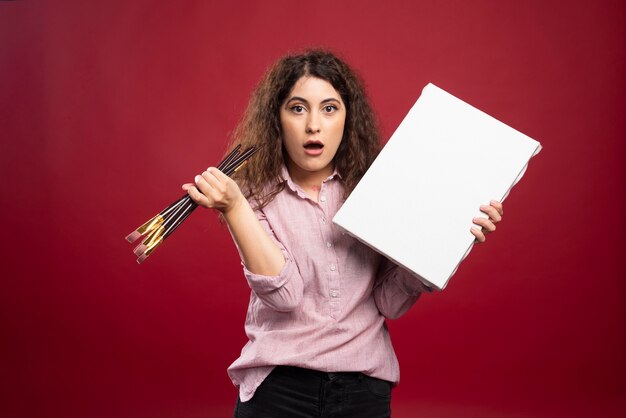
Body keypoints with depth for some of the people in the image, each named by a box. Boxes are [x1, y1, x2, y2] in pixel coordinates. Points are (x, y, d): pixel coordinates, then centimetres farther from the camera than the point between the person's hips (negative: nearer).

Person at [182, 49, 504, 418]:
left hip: (365, 386, 2)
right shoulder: (255, 193, -6)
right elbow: (284, 294, -18)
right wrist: (232, 206, -27)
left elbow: (390, 303, -5)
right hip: (277, 386, -2)